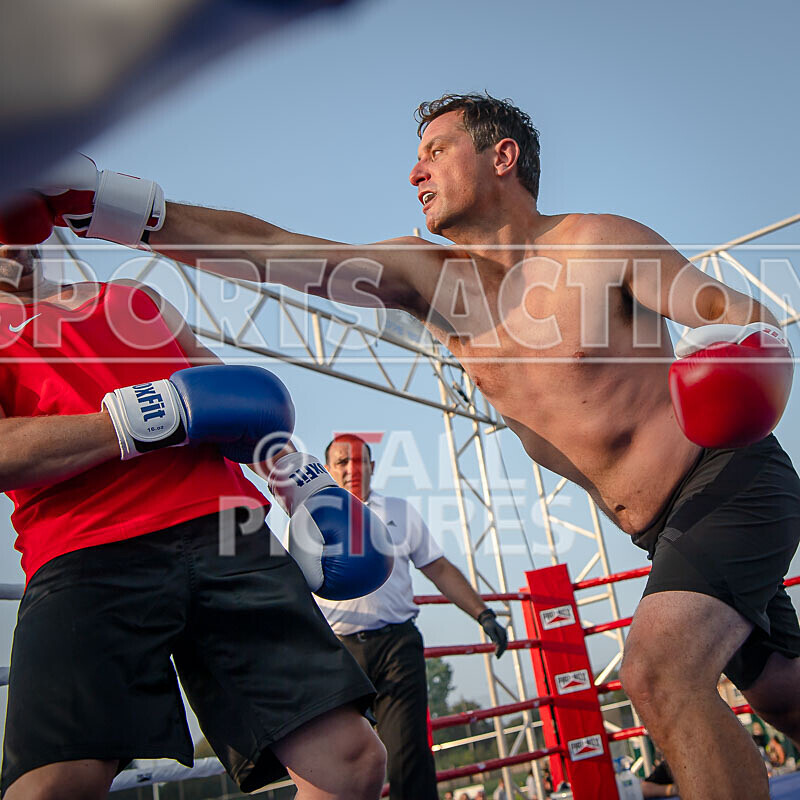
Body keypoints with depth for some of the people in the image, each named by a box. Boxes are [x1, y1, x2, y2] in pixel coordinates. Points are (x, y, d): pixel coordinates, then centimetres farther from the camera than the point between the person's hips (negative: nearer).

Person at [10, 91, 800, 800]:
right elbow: (268, 249, -11)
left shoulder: (597, 242, -12)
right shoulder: (427, 276, -1)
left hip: (732, 479, -5)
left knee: (660, 674, -29)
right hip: (663, 529, 5)